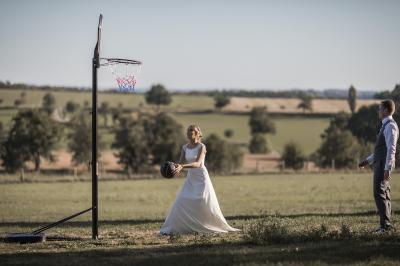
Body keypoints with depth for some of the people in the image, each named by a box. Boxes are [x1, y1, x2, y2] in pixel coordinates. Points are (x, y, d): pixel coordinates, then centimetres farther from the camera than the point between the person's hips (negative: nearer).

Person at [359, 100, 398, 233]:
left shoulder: (390, 126, -14)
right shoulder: (386, 126, 18)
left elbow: (391, 149, -21)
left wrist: (387, 169, -26)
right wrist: (368, 160, 24)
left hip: (383, 165, -11)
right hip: (380, 164, 11)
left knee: (379, 194, -13)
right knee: (384, 195, 10)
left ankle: (385, 224, -14)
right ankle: (386, 224, 12)